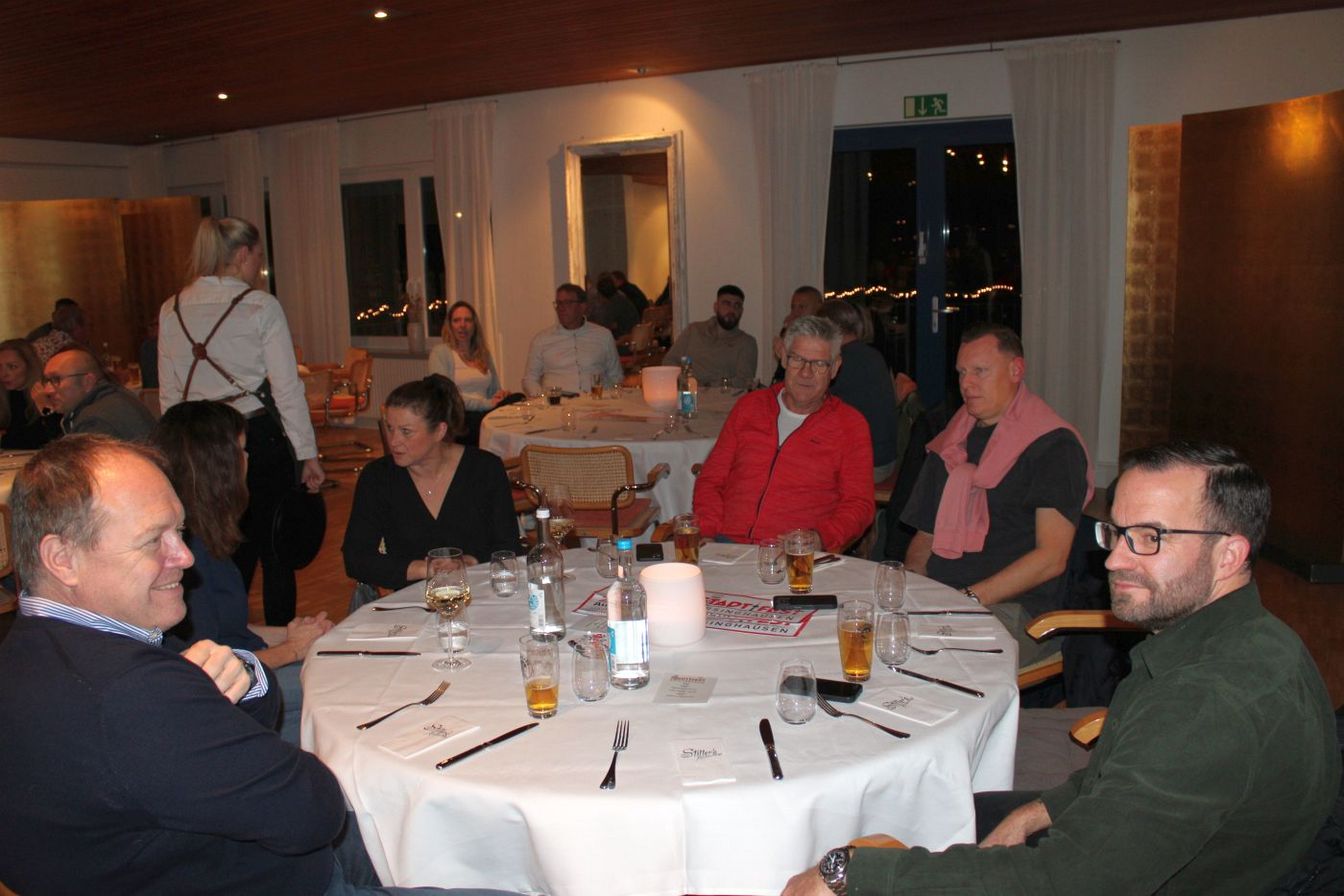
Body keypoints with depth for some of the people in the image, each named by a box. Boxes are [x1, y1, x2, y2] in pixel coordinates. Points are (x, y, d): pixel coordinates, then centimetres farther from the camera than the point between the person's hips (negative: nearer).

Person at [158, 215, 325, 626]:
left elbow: (169, 394, 9)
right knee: (274, 549, 9)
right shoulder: (261, 306, -9)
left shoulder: (171, 310, 5)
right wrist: (308, 453, -5)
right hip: (259, 438, -4)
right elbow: (287, 387, -10)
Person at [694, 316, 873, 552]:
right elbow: (711, 479, 17)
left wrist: (819, 537, -14)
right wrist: (706, 531, -1)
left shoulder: (850, 424, 11)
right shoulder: (749, 406, 18)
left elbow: (858, 504, 6)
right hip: (729, 544, 2)